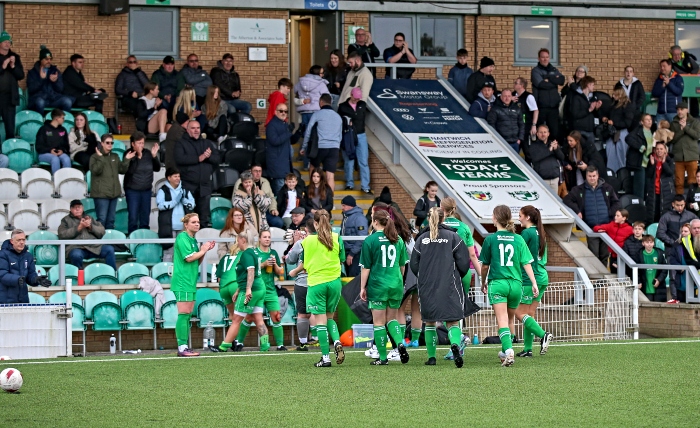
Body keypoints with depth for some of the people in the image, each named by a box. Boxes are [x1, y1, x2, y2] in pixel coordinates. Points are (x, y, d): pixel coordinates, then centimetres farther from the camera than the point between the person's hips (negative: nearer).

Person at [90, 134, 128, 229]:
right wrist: (100, 158, -21)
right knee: (102, 219, -11)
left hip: (114, 193, 6)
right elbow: (95, 171, -18)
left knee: (111, 220, 11)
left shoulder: (115, 156, 15)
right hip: (101, 193, -6)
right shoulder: (95, 157, -4)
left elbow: (122, 170, 13)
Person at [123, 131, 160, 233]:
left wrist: (154, 156, -7)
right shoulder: (129, 154, -7)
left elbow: (157, 168, 7)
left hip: (146, 190, 4)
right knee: (133, 218, -6)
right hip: (132, 190, -4)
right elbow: (129, 170, -20)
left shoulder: (148, 153, 4)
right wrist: (138, 157, -27)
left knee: (145, 218, 9)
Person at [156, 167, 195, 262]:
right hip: (168, 226, -4)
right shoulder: (163, 190, 0)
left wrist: (183, 200, -9)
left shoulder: (185, 190, 13)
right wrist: (175, 201, -16)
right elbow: (160, 205, -14)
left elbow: (192, 205, 9)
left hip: (183, 227, 4)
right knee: (169, 249, -4)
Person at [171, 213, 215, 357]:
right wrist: (203, 250, -5)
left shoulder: (193, 240, 19)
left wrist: (204, 250, 7)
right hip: (182, 282, -10)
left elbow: (197, 262, 22)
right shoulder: (182, 238, -9)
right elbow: (188, 257, -18)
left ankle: (184, 347, 10)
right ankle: (182, 347, -13)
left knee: (187, 315, 8)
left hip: (190, 282, 10)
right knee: (183, 314, -12)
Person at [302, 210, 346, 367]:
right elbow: (342, 259, 10)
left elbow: (305, 264, 2)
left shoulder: (308, 241, -6)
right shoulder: (337, 238, 0)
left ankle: (325, 357, -2)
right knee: (330, 317, 18)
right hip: (334, 282, 3)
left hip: (316, 283, -3)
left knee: (321, 320, 0)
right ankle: (337, 342, -7)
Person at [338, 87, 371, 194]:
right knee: (349, 162, 2)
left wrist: (350, 120, -5)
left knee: (364, 162, -4)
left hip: (361, 136, 2)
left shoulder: (362, 105, 12)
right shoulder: (342, 107, 4)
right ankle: (349, 184, 15)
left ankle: (365, 186, -5)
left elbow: (361, 117, 3)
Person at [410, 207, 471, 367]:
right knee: (452, 322, 0)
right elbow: (463, 263, -4)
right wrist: (458, 276, 16)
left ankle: (431, 357, 15)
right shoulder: (452, 236, -1)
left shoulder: (422, 238, 3)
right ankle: (455, 344, -28)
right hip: (449, 287, -1)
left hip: (427, 287, 2)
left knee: (429, 323, 15)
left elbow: (414, 265, 4)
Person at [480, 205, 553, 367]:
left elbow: (485, 265, 5)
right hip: (516, 283, 4)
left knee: (502, 320, -9)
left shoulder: (490, 239, -3)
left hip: (497, 283, -4)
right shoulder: (518, 239, 5)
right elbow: (527, 263, 1)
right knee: (512, 315, 25)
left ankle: (508, 351, -25)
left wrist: (483, 283, 20)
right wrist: (534, 283, 4)